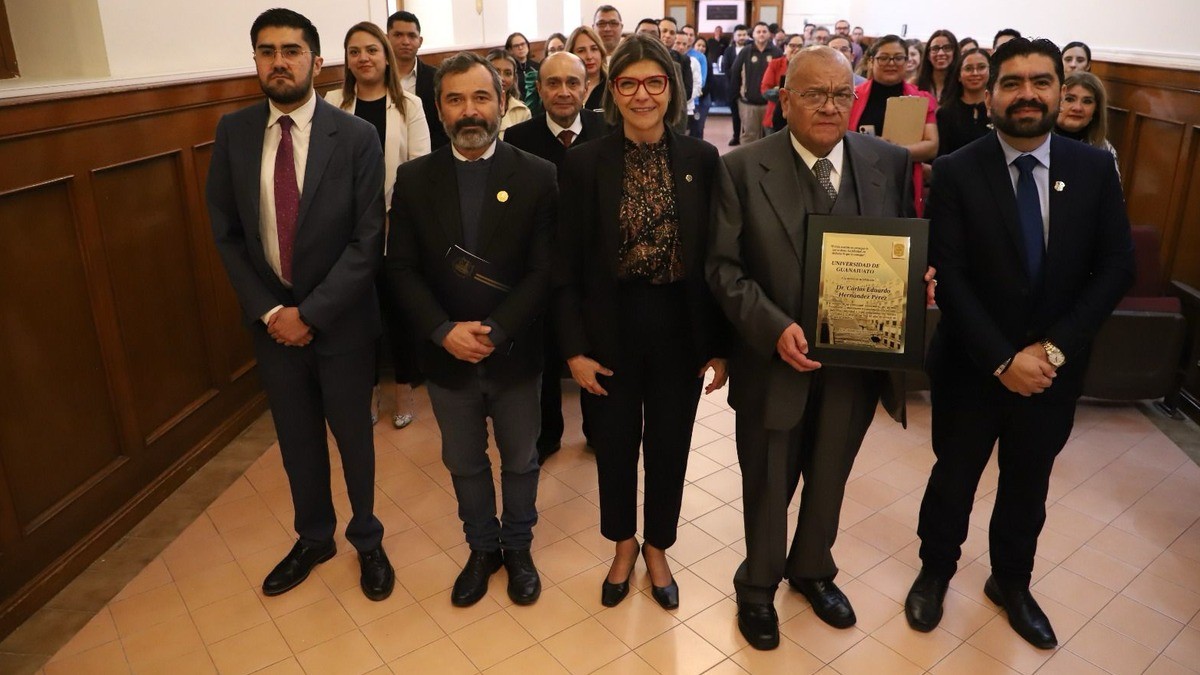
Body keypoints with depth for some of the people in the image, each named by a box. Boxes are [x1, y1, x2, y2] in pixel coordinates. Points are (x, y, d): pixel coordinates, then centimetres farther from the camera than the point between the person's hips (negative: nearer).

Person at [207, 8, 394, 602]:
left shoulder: (356, 136, -11)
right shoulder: (232, 133, -1)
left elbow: (368, 240, -13)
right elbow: (225, 233, 2)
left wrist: (309, 313, -16)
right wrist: (268, 311, -8)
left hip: (340, 319, -3)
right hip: (271, 320, 3)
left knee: (353, 436, 13)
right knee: (296, 439, 17)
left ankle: (367, 541, 36)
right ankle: (314, 538, 41)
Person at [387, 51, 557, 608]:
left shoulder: (538, 177, -9)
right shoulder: (414, 178, -3)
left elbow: (544, 270, -11)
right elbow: (401, 268, -4)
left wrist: (494, 332, -20)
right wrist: (444, 331, -17)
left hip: (515, 353, -1)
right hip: (446, 355, 2)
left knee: (520, 461, 17)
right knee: (464, 463, 18)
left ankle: (518, 547, 41)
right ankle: (482, 548, 42)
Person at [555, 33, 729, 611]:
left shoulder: (702, 160, -3)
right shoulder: (584, 162, -7)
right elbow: (568, 265, -5)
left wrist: (720, 345, -1)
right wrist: (574, 348, -9)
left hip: (681, 329, 1)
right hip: (610, 330, -1)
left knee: (668, 447, 15)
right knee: (615, 445, 15)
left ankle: (657, 548, 39)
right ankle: (622, 544, 41)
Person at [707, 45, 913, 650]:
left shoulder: (890, 163, -2)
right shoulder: (741, 169, -11)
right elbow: (723, 265, -11)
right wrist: (774, 328, -23)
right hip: (774, 361, -3)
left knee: (829, 480, 23)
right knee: (768, 487, 16)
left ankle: (813, 570, 50)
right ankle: (757, 587, 42)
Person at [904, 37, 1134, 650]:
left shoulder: (1095, 169, -3)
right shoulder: (956, 172, -12)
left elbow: (1116, 267, -5)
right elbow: (949, 278, -15)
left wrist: (1054, 348, -15)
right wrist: (1002, 360, -20)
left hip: (1055, 366, 3)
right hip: (971, 365, -2)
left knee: (1027, 484, 20)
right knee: (954, 478, 16)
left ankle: (1011, 583, 44)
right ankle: (934, 572, 40)